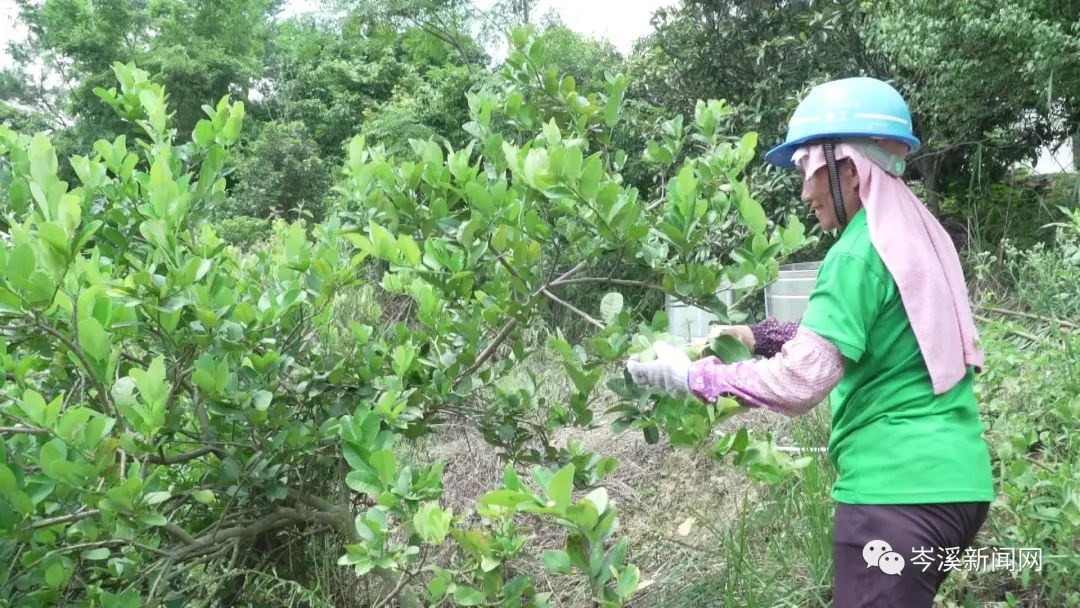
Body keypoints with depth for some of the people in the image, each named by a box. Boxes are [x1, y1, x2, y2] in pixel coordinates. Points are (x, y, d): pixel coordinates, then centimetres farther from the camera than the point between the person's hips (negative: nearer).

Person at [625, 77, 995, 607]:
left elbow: (801, 382, -24)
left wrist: (694, 377, -14)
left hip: (899, 490, -9)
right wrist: (760, 336, 13)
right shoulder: (918, 235, 10)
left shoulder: (858, 254, -17)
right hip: (953, 480, 9)